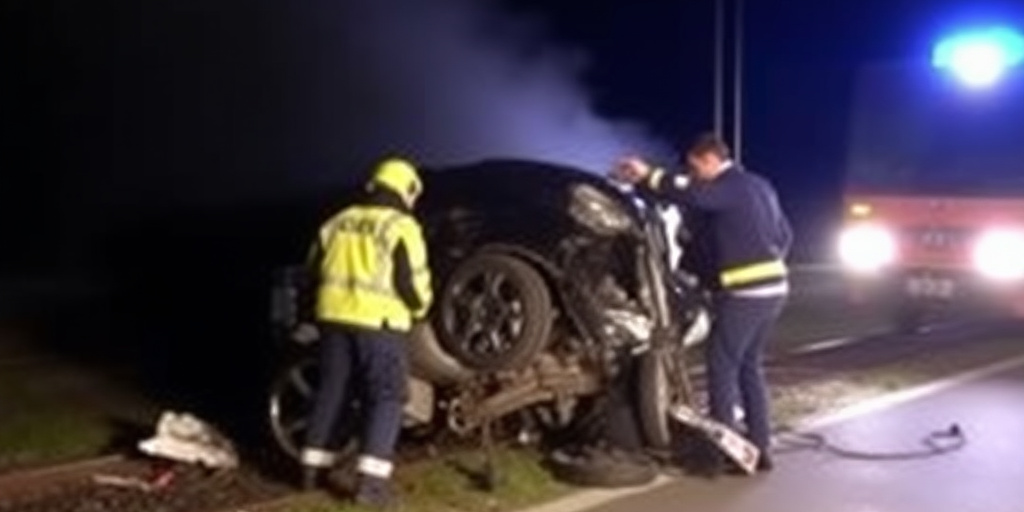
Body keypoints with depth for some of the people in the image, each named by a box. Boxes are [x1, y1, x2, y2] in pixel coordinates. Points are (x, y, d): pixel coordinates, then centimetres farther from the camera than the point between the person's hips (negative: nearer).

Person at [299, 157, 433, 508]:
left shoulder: (338, 222, 13)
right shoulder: (402, 228, -7)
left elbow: (316, 268, 18)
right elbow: (412, 281, -9)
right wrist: (420, 308, 10)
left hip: (335, 316, 6)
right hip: (379, 322, -6)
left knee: (331, 391, 16)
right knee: (385, 398, -1)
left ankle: (312, 468, 21)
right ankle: (371, 481, -8)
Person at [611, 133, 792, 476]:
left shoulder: (728, 186, -11)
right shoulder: (759, 186, 17)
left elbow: (692, 193, -32)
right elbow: (784, 235, 23)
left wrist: (647, 176, -27)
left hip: (745, 292, -9)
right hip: (773, 288, 9)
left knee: (722, 367, -1)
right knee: (750, 366, 17)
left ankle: (722, 451, 0)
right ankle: (759, 447, 19)